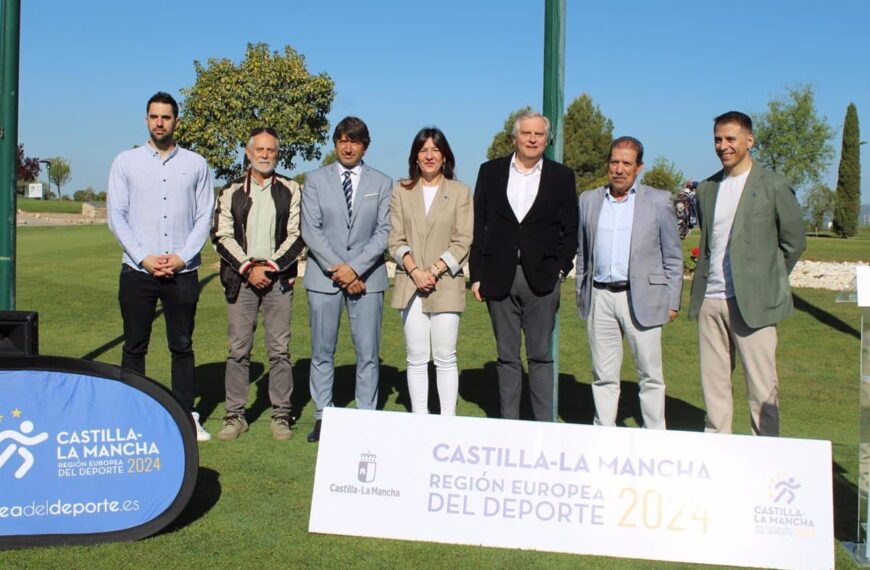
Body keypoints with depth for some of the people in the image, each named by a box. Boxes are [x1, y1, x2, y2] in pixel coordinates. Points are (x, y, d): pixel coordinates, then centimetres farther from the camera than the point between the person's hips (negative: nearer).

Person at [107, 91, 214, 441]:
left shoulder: (195, 164, 6)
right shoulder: (126, 162, 5)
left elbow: (205, 216, 4)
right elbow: (116, 216, 2)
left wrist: (182, 257, -8)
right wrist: (144, 257, -9)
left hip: (183, 272, 0)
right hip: (137, 271, 0)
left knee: (182, 346, 7)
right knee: (134, 347, 5)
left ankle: (186, 416, 14)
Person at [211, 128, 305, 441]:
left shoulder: (290, 190, 7)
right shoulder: (231, 191, 8)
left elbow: (297, 235, 1)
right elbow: (222, 236, 2)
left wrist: (271, 266, -10)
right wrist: (248, 268, -9)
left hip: (278, 278, -1)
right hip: (241, 278, 1)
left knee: (279, 350, 1)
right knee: (238, 350, 3)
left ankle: (281, 415, 9)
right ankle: (235, 415, 11)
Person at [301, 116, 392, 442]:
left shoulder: (382, 183, 8)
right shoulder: (315, 180, 7)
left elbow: (384, 231, -1)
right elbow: (310, 230, -2)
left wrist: (355, 267, -13)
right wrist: (337, 269, -12)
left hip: (367, 276, 0)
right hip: (324, 276, 0)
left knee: (368, 353, 2)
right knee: (322, 352, 5)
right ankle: (322, 417, 13)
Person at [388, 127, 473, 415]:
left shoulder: (460, 192, 6)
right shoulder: (401, 191, 11)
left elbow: (462, 241, 0)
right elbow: (396, 240, 5)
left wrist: (434, 271, -12)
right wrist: (415, 271, -10)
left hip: (446, 285, -1)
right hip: (410, 285, 2)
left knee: (445, 358, -1)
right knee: (416, 359, 3)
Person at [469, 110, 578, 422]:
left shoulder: (561, 176, 6)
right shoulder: (491, 172, 7)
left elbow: (570, 230, 6)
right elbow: (478, 226, 5)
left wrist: (560, 270, -4)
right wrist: (477, 275, 0)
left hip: (542, 278, -1)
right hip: (499, 277, 1)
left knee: (540, 355, 3)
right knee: (507, 356, 8)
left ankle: (544, 425, 10)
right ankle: (508, 423, 16)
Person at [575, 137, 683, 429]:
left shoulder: (659, 201, 4)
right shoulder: (588, 200, 12)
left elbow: (673, 256, 4)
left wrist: (672, 302, -1)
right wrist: (581, 295, 12)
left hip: (642, 298, -2)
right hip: (599, 298, 3)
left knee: (650, 376, 2)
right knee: (603, 376, 8)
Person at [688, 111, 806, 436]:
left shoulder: (773, 186, -3)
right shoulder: (707, 189, 13)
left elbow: (794, 242, 3)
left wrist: (767, 281, 5)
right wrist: (705, 280, 12)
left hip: (752, 302, -5)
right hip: (710, 300, 5)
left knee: (761, 385, 0)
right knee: (713, 383, 9)